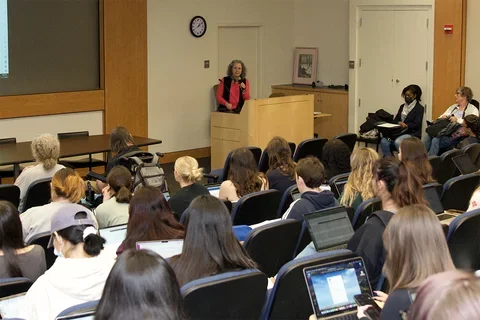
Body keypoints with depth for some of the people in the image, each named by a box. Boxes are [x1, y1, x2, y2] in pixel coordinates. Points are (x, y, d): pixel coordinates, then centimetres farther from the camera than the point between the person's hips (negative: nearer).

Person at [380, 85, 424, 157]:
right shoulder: (402, 107, 23)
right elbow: (395, 120, 16)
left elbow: (416, 124, -6)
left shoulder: (419, 108, 4)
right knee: (384, 141, -23)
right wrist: (399, 123, -8)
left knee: (397, 142, -36)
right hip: (399, 133, 6)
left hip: (412, 134, -5)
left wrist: (406, 125, -21)